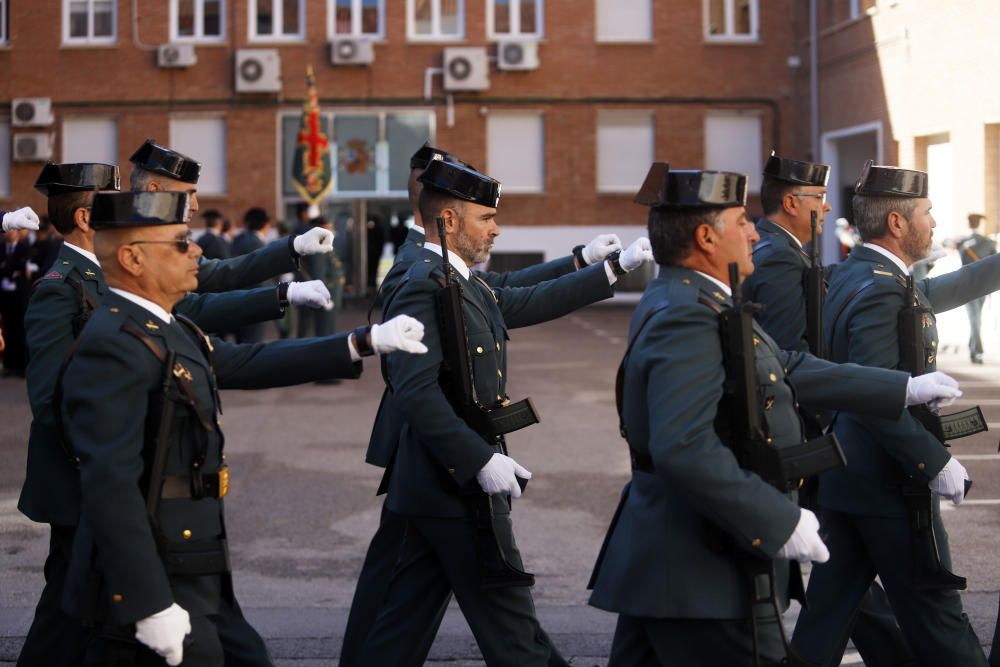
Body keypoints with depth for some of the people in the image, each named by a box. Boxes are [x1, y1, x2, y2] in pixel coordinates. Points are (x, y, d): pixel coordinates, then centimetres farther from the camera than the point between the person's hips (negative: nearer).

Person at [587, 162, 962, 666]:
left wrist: (904, 388, 23)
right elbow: (684, 449, -30)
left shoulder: (688, 303, 13)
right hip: (704, 573, -10)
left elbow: (786, 369, 19)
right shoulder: (686, 318, -20)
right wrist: (780, 523, -25)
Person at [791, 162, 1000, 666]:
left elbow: (935, 295, 26)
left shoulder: (856, 274, 10)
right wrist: (936, 463, -20)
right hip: (889, 483, -9)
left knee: (832, 606, 12)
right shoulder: (880, 291, -20)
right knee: (934, 610, 2)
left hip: (842, 475, 9)